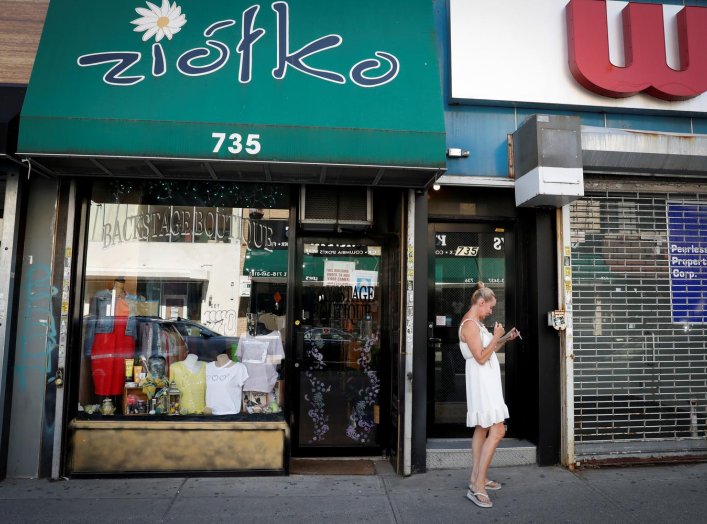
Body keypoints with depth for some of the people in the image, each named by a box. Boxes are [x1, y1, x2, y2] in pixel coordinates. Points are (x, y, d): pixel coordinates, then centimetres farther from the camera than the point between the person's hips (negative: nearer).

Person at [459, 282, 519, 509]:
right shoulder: (470, 324, -18)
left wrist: (505, 339, 11)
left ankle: (476, 478, 24)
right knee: (497, 431, -13)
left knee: (482, 428, 15)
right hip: (482, 382, -11)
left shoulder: (476, 323, 13)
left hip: (486, 382, 11)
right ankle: (477, 487, -9)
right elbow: (481, 357, -22)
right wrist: (496, 336, -15)